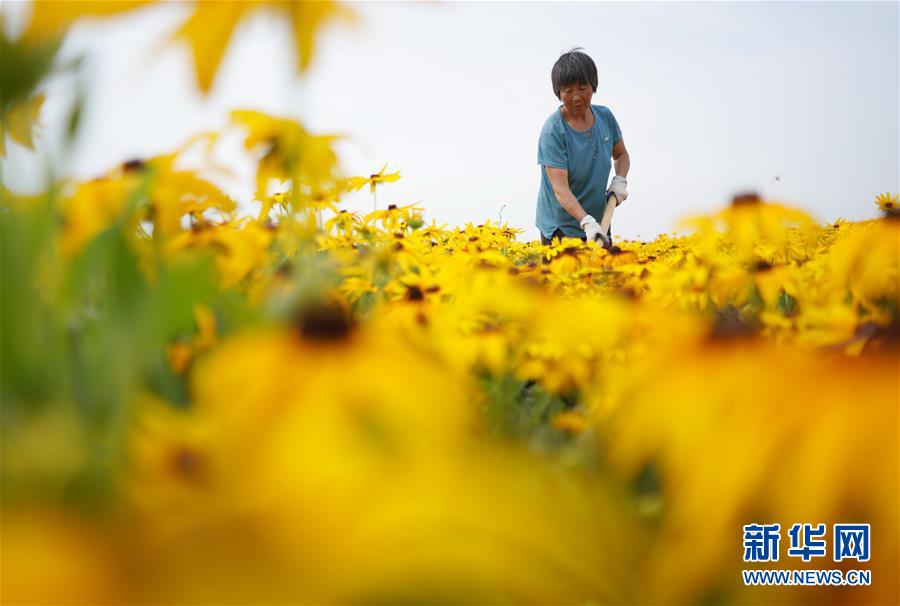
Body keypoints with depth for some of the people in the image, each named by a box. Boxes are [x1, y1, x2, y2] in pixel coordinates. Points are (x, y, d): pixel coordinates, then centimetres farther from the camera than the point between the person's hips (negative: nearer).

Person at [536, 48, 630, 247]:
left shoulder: (605, 116, 0)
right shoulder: (553, 131, -19)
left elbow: (621, 155, 18)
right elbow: (560, 188, -25)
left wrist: (620, 180, -3)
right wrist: (587, 222, -39)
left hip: (599, 224, 6)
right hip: (561, 229, -6)